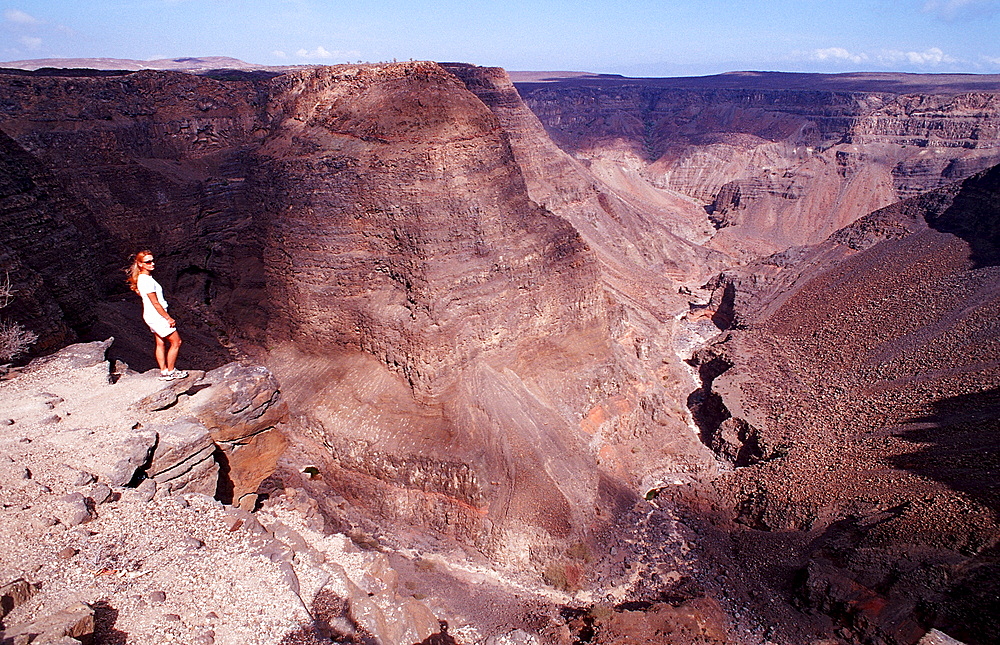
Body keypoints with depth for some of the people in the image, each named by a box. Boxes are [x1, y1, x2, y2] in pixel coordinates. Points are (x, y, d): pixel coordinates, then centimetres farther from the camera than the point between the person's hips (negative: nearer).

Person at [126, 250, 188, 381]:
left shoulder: (143, 278, 9)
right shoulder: (147, 280, -22)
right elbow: (155, 303, -21)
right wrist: (169, 318, -15)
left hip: (152, 316, 10)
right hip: (157, 316, -10)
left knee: (161, 343, 13)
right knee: (176, 342, -1)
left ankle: (164, 372, 18)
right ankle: (171, 371, 6)